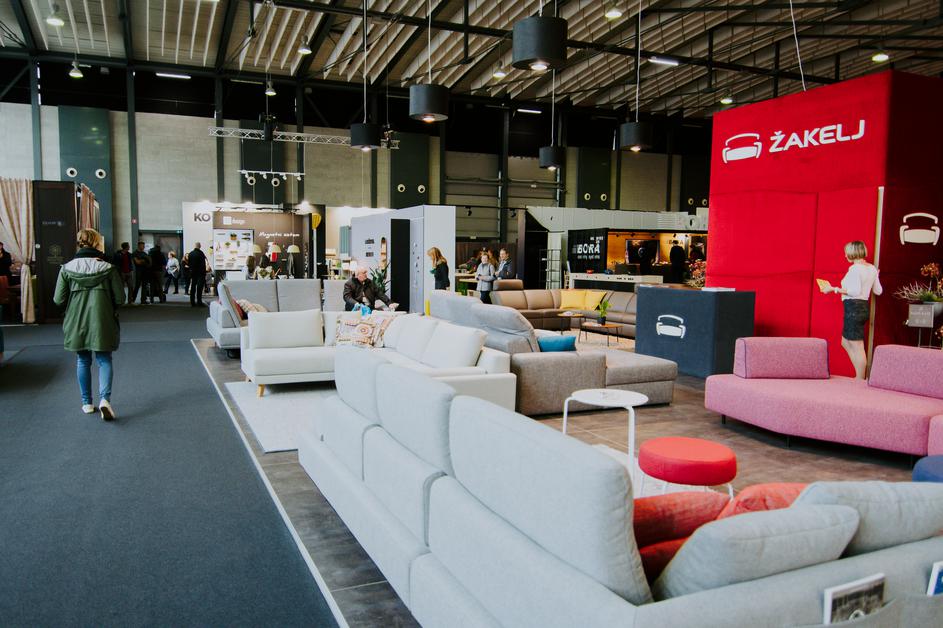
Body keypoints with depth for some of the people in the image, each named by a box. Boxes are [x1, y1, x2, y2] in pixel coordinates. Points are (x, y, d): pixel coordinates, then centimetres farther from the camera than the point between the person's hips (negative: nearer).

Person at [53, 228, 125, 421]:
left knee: (83, 361, 16)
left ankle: (87, 403, 24)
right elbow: (120, 298, -7)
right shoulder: (108, 268, -9)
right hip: (102, 322, -2)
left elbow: (59, 299, -4)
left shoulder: (67, 268, -5)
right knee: (104, 360, 7)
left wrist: (75, 303, 16)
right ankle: (104, 399, -12)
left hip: (77, 323, 2)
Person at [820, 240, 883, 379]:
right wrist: (875, 277, 37)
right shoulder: (872, 268, 12)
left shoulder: (854, 268, -14)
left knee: (857, 347, -4)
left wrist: (834, 289, -18)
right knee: (846, 343, 19)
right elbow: (878, 291, 20)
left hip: (853, 308, -9)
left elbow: (855, 291, -24)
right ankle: (861, 376, 19)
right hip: (863, 307, 9)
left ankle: (860, 380, 0)